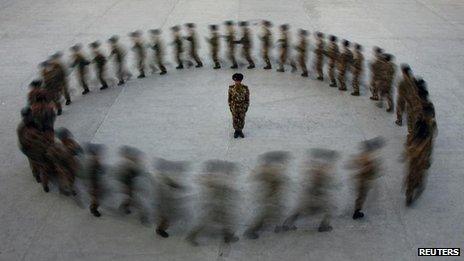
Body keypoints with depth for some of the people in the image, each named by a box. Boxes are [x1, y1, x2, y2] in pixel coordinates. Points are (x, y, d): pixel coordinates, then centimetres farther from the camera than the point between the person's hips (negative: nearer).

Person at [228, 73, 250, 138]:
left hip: (242, 107, 0)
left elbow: (247, 99, -3)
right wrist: (230, 107, 1)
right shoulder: (231, 88, -9)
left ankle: (240, 131, 29)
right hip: (234, 107, 0)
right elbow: (229, 98, 0)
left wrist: (246, 107, -2)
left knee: (242, 119, 10)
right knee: (235, 120, 9)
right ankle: (236, 131, 27)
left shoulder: (245, 88, -10)